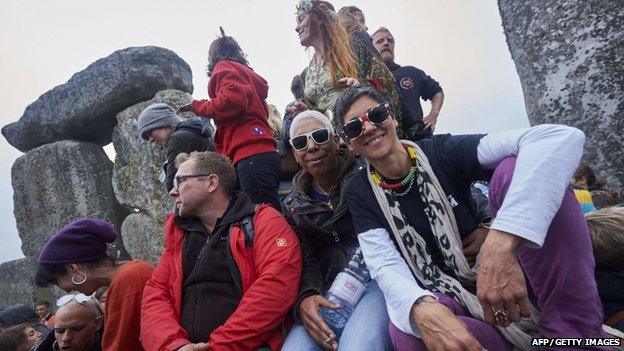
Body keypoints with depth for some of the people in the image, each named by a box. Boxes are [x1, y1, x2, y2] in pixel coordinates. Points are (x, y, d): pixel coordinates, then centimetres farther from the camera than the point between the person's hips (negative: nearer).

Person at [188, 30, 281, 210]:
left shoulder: (224, 67, 11)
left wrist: (196, 106, 7)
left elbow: (233, 100, -11)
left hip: (251, 156, -8)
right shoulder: (247, 73, 33)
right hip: (263, 153, 8)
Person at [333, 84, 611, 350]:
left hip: (508, 273, 0)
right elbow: (387, 268, -15)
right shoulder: (360, 195, -4)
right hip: (447, 299, 1)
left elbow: (560, 137, -25)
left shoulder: (442, 152, -12)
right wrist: (421, 309, -41)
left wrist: (502, 247, -40)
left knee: (513, 168, -24)